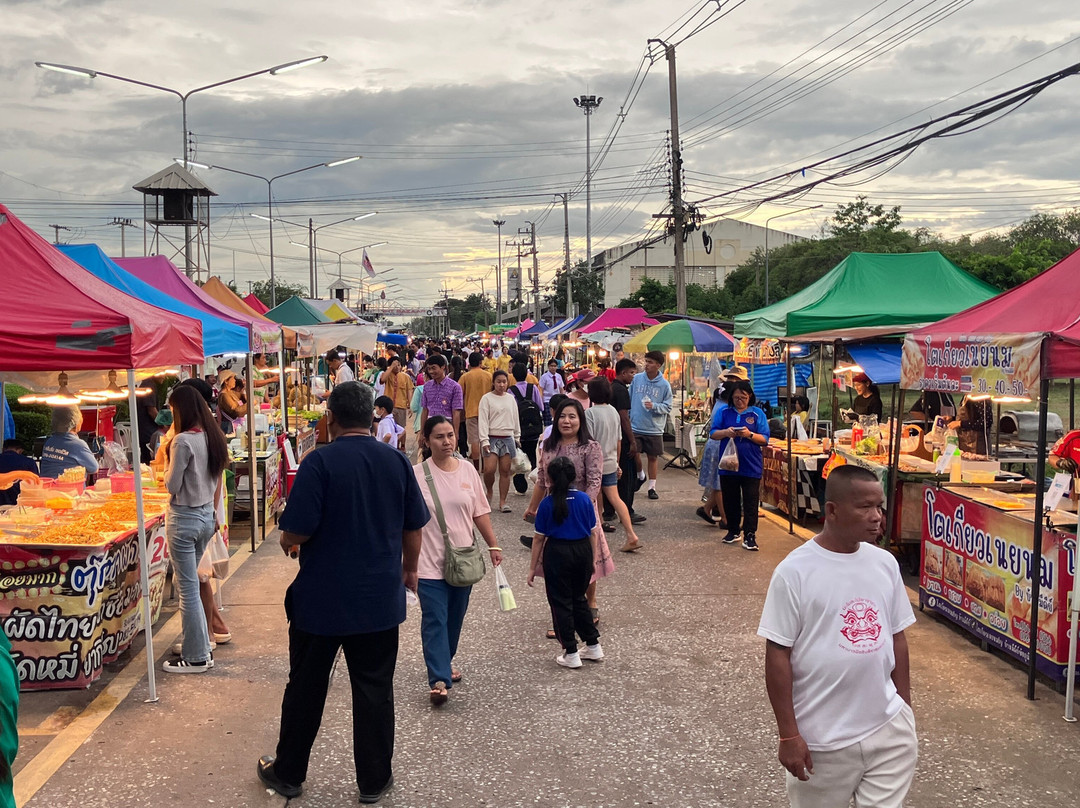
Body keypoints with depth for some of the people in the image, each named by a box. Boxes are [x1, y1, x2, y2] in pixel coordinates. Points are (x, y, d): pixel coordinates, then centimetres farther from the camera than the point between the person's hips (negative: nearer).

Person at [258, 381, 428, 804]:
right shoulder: (396, 461, -3)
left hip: (322, 599, -2)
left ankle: (287, 773, 29)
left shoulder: (319, 462, -15)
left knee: (306, 689, 13)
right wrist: (409, 568, 20)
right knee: (374, 690, 12)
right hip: (380, 599, 3)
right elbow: (414, 526, 5)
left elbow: (297, 531, -17)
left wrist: (287, 541, 6)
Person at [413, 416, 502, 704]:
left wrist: (493, 545, 10)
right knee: (435, 621, -7)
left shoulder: (467, 470, 2)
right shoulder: (416, 474, -10)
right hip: (430, 563, -4)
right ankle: (439, 680, -6)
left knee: (455, 619, 16)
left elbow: (480, 512, 10)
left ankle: (444, 661, 37)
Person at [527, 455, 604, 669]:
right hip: (583, 550, 4)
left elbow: (539, 538, -5)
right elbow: (593, 532, 3)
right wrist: (593, 559, 16)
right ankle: (593, 646, 24)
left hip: (557, 553, -4)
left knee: (561, 603, 6)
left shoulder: (547, 503, -9)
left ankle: (571, 653, 7)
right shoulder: (585, 499, -2)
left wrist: (532, 568, 2)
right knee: (579, 599, 20)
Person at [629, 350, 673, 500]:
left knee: (653, 457, 9)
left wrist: (654, 406, -19)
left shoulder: (664, 385, -4)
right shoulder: (636, 379, 0)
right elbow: (628, 400, 8)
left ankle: (652, 487, 20)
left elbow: (667, 407, -2)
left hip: (654, 429, -1)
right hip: (635, 427, 1)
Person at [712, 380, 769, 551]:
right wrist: (726, 432, -17)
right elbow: (713, 434, 3)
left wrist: (750, 435, -20)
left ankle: (750, 535, 1)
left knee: (751, 502, -2)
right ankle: (733, 531, 25)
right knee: (730, 500, 12)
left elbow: (764, 439, -2)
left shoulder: (757, 414, 1)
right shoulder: (724, 412, 6)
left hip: (751, 466, -2)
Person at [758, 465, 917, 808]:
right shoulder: (795, 571, -14)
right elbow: (778, 654, -12)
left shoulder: (885, 563, 1)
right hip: (822, 739, -4)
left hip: (890, 729, 4)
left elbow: (896, 637, 11)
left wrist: (905, 708, 14)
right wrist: (789, 735, -11)